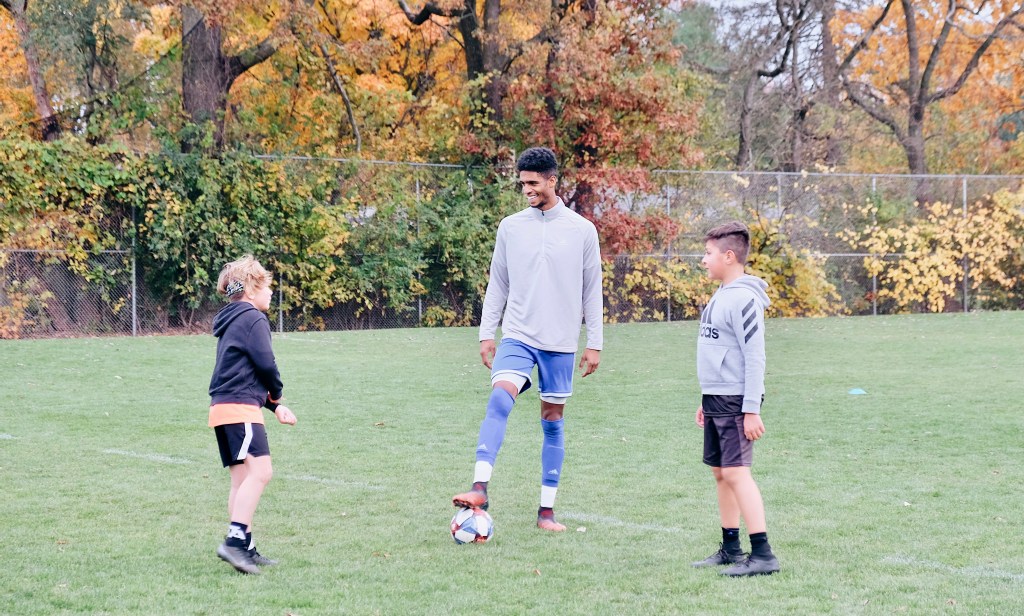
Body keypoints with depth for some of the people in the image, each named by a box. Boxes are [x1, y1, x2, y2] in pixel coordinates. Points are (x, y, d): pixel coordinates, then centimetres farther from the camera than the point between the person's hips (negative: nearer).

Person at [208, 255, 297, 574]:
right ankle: (234, 540, -28)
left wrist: (274, 405, 20)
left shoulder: (231, 321, 24)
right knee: (259, 471, -18)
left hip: (222, 406, 10)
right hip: (241, 407, -10)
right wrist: (276, 394, 7)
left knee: (242, 477, 10)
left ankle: (245, 547, 10)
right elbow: (265, 363, -14)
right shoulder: (253, 319, -6)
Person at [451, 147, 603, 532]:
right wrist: (486, 334, 5)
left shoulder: (582, 230, 1)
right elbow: (497, 284, 11)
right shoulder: (511, 227, 5)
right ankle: (480, 488, -31)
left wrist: (594, 344, 2)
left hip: (560, 342, 0)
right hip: (517, 336, 0)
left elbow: (592, 291, 4)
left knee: (553, 420, 6)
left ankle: (546, 510, 12)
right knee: (499, 399, -22)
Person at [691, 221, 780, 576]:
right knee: (720, 472, 13)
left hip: (736, 401, -10)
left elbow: (754, 357, -19)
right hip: (716, 399, 10)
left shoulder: (743, 299, -15)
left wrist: (751, 410, -21)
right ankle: (730, 549, 21)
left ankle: (763, 554, -15)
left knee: (736, 471, -14)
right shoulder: (720, 296, 14)